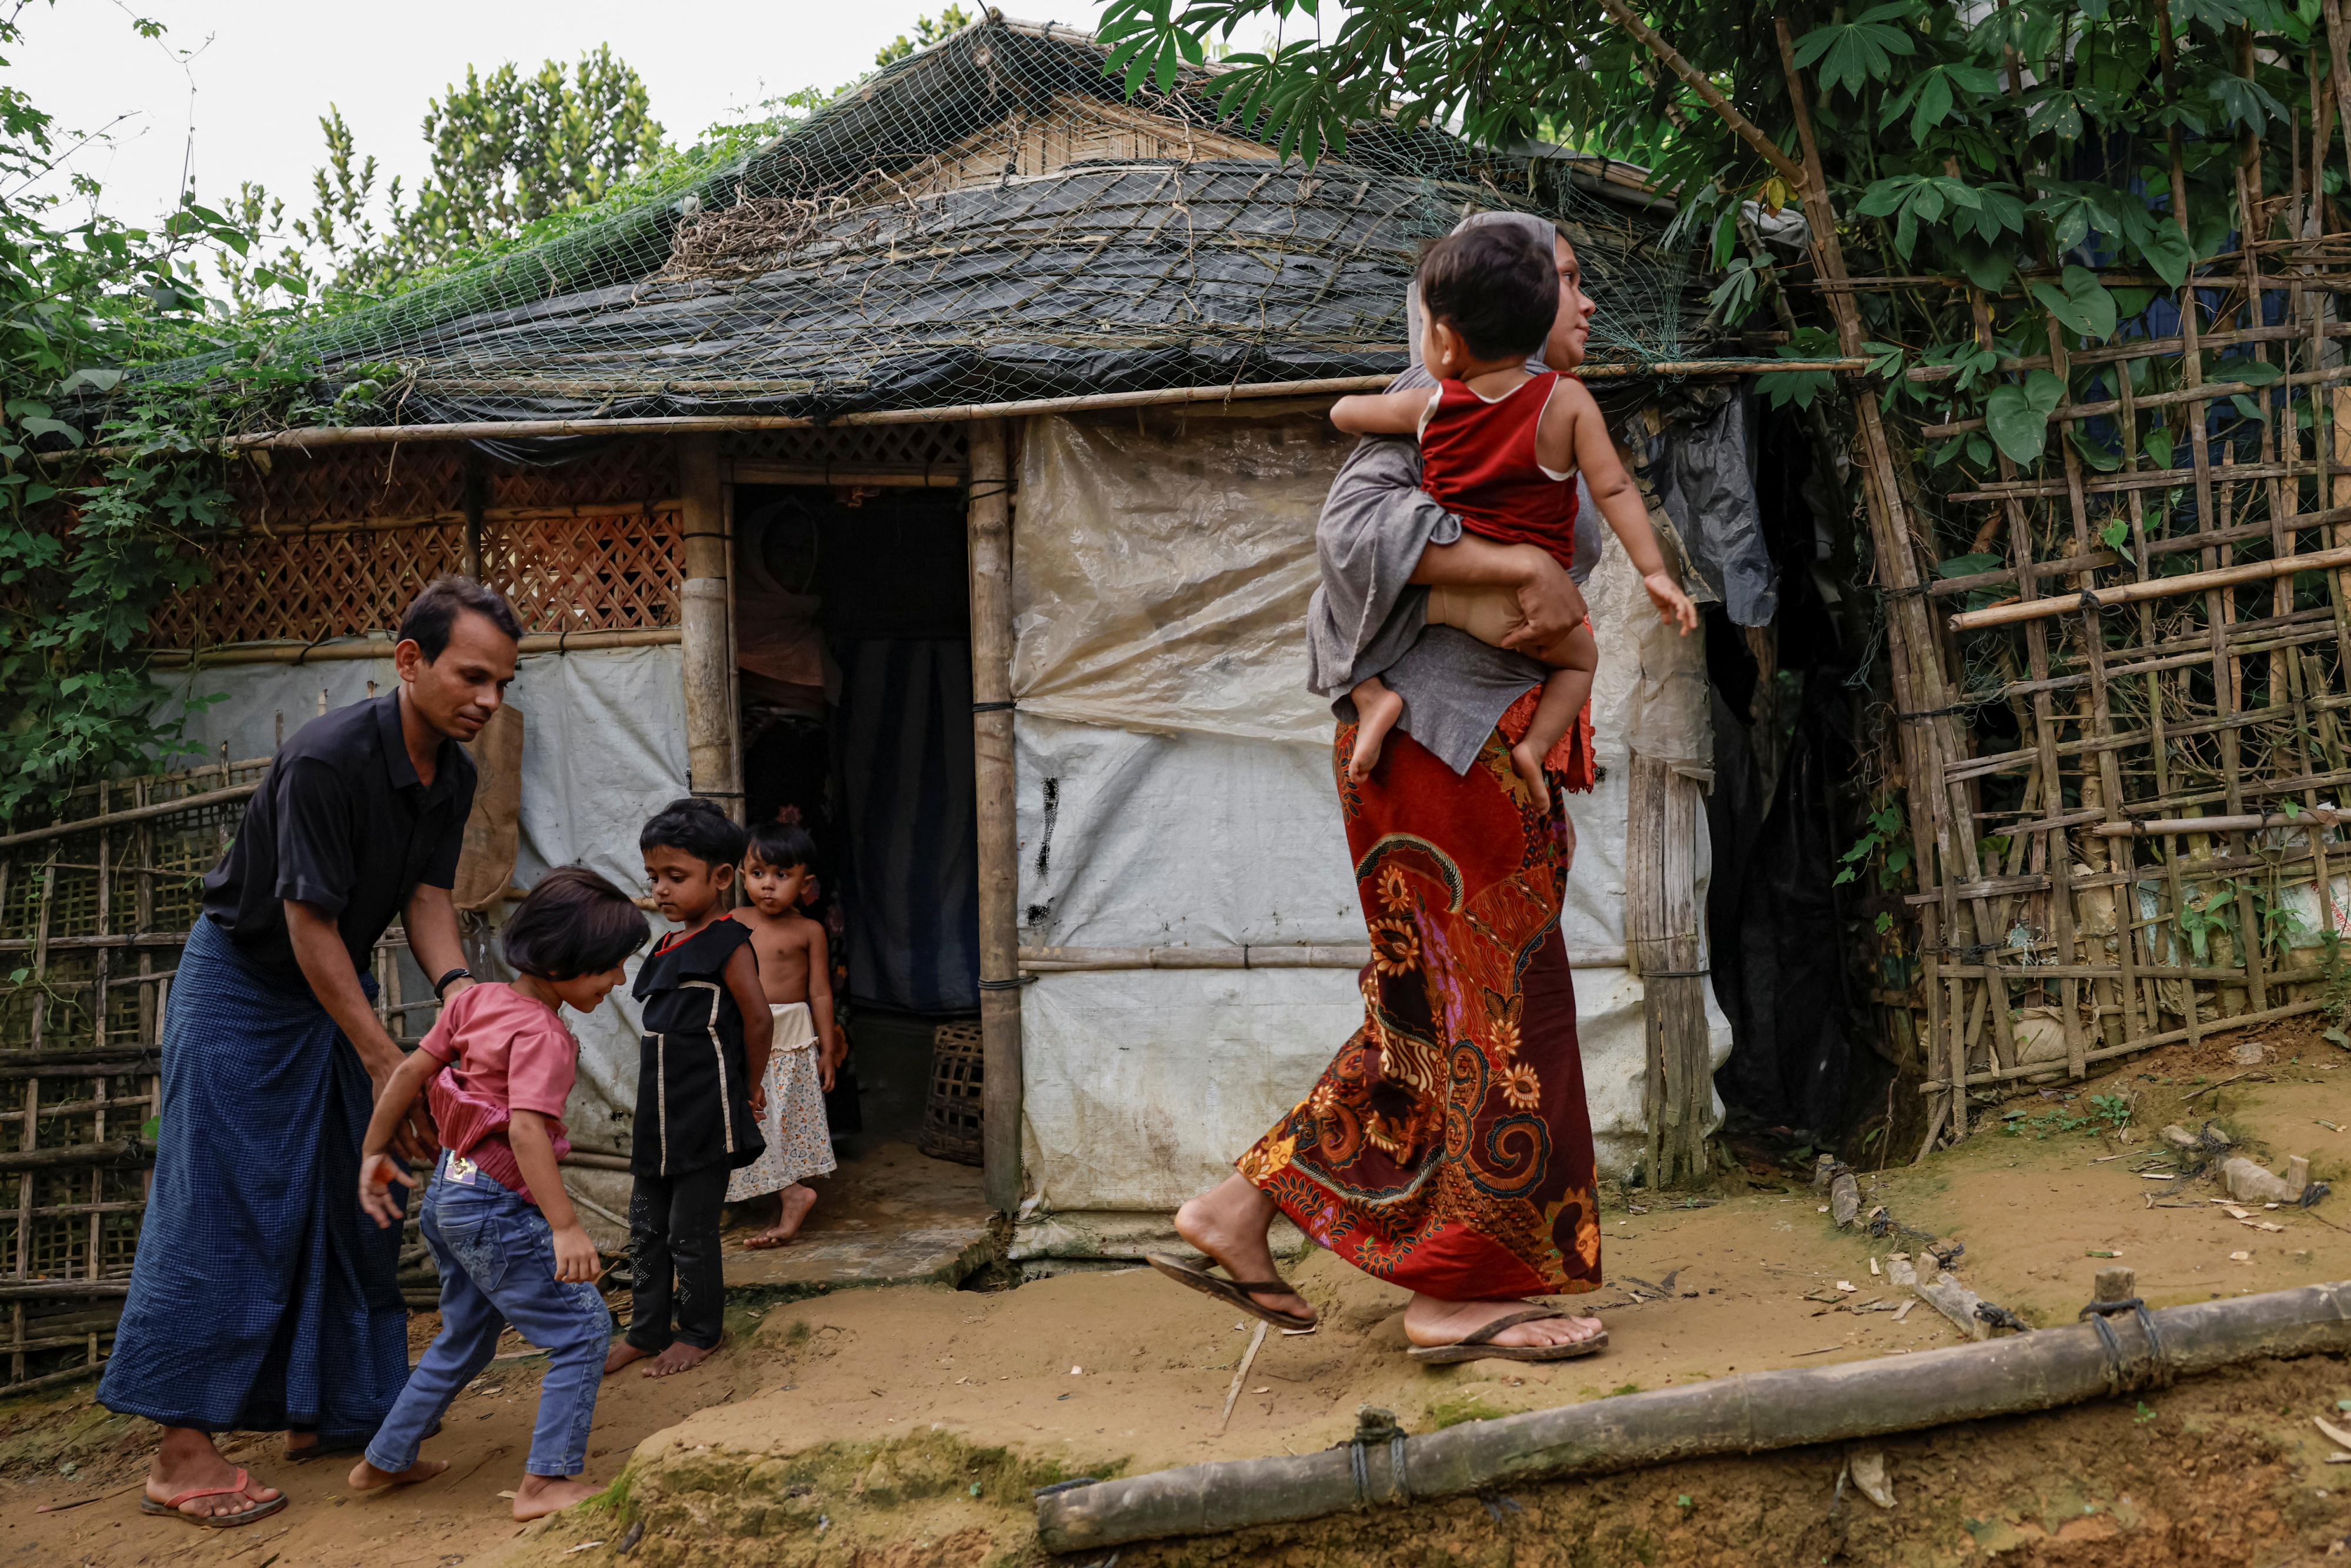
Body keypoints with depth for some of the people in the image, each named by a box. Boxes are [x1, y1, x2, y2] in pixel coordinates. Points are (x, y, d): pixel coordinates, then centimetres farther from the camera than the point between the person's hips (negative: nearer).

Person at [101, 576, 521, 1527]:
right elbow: (311, 925, -27)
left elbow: (426, 897, -1)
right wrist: (386, 1064, -25)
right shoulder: (326, 760, -29)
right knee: (221, 1209, -8)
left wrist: (456, 986, -22)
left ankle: (323, 1410, 19)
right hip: (243, 984, -8)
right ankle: (181, 1450, -3)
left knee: (350, 1200, 8)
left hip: (338, 986, 8)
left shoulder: (452, 774, -4)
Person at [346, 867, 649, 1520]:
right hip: (499, 1209, -9)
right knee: (583, 1328, -3)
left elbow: (411, 1071, 8)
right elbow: (527, 1129, -32)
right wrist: (566, 1228, -36)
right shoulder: (542, 1036, -21)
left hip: (449, 1192, 9)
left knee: (465, 1336, 25)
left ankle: (385, 1461, 35)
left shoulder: (477, 1000, 4)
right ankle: (548, 1482, -4)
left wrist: (374, 1153, 17)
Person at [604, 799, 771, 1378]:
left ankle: (700, 1331, 17)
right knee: (646, 1228, 13)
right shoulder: (667, 949, 13)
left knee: (691, 1232, 1)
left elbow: (758, 1020, -14)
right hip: (658, 1117, 8)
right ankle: (646, 1331, 25)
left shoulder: (727, 944, -11)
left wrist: (750, 1090, -5)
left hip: (706, 1119, -8)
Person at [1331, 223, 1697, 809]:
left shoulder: (1428, 406, 0)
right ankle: (1536, 744, 5)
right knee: (1581, 657, 29)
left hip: (1433, 582, 0)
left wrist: (1395, 424, 36)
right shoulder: (1566, 402, -6)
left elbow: (1343, 412, 17)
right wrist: (1654, 572, -7)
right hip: (1517, 606, 0)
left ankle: (1372, 696, 0)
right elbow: (1613, 490, -10)